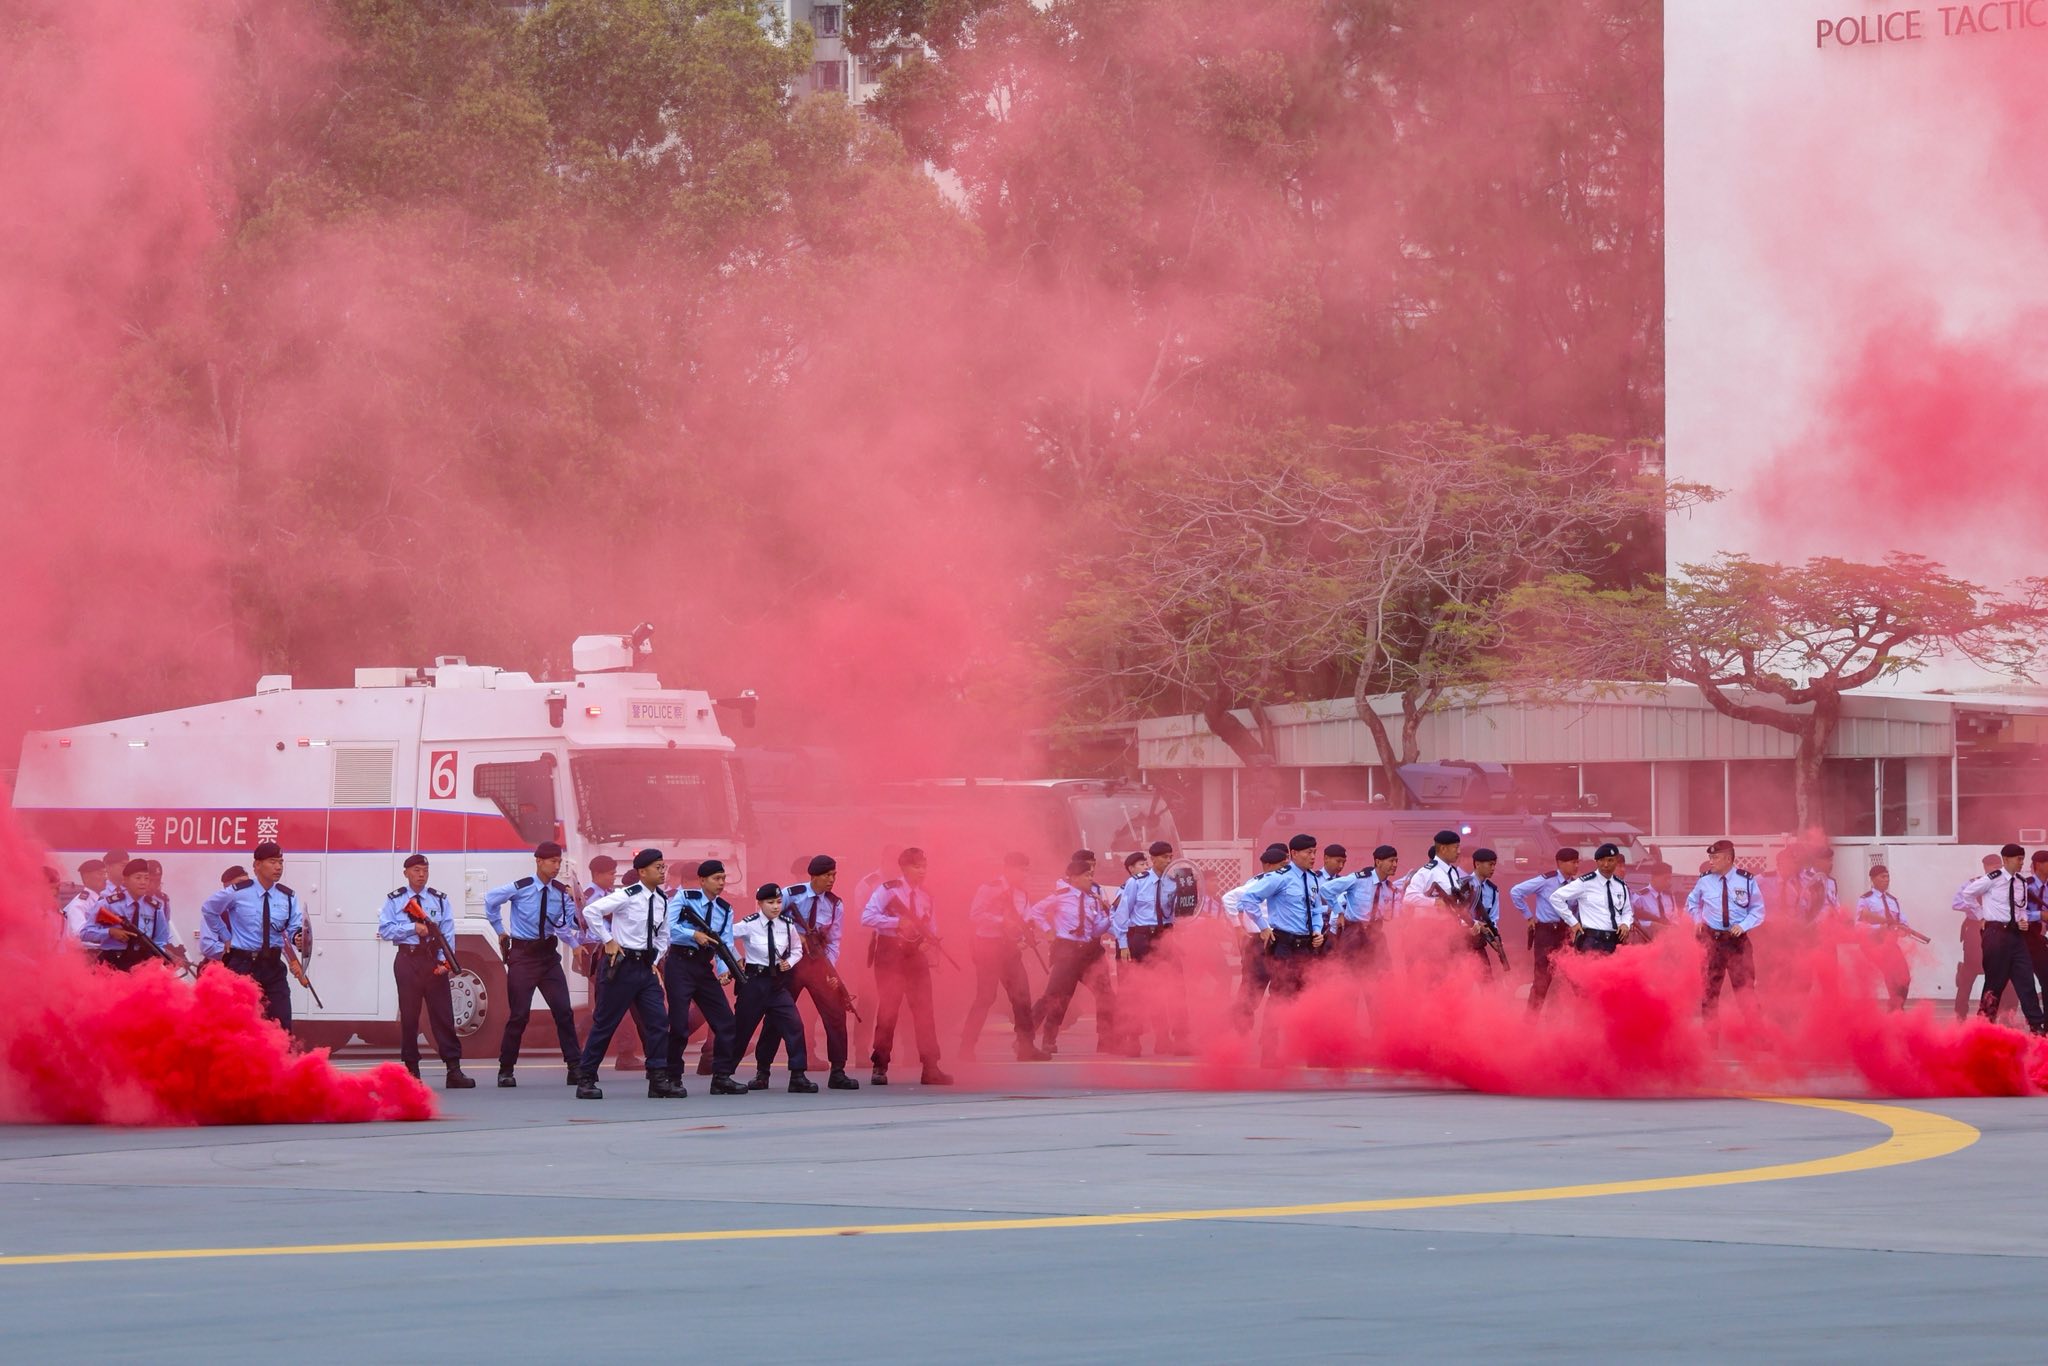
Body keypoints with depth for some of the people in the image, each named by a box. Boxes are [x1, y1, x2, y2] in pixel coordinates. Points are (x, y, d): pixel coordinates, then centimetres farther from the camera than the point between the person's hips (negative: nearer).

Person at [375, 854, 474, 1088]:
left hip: (433, 960, 0)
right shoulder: (395, 900, 6)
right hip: (407, 960, 0)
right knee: (409, 1016, 4)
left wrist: (444, 961, -11)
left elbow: (448, 933, 1)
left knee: (443, 1014, -4)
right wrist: (412, 928, -15)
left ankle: (454, 1070, -7)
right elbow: (385, 930, -4)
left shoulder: (440, 900, 7)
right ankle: (411, 1068, 11)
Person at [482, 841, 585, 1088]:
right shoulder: (520, 889, -11)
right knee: (519, 1013, -2)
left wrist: (575, 903, -21)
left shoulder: (561, 893, -1)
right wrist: (500, 930, 10)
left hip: (549, 953, 3)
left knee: (563, 1010, -2)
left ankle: (575, 1067, 2)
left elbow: (572, 924, -4)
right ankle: (506, 1069, 9)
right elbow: (490, 899, 6)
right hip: (523, 954, -3)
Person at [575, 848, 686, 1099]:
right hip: (622, 964, -6)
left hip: (647, 966, 6)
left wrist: (655, 961, 10)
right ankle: (585, 1080, 7)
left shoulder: (662, 900, 7)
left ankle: (659, 1080, 2)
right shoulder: (627, 896, -13)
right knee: (605, 1022, 0)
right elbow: (590, 911, -19)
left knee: (658, 1021, -2)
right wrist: (607, 941, -16)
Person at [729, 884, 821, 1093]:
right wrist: (737, 959, -1)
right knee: (742, 1029, 5)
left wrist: (789, 962, -5)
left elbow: (797, 949, 14)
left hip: (778, 982, 3)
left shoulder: (787, 926, -1)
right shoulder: (750, 925, -12)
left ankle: (798, 1076, -4)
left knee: (794, 1025, -9)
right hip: (754, 981, -3)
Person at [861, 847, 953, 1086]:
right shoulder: (888, 891, -8)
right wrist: (898, 922, -24)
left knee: (924, 1009, 1)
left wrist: (932, 938, -7)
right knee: (888, 1009, -5)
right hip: (890, 952, -6)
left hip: (915, 953, 6)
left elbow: (931, 925, 17)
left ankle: (930, 1068, 2)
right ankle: (880, 1067, 4)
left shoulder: (925, 896, 12)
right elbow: (867, 917, -18)